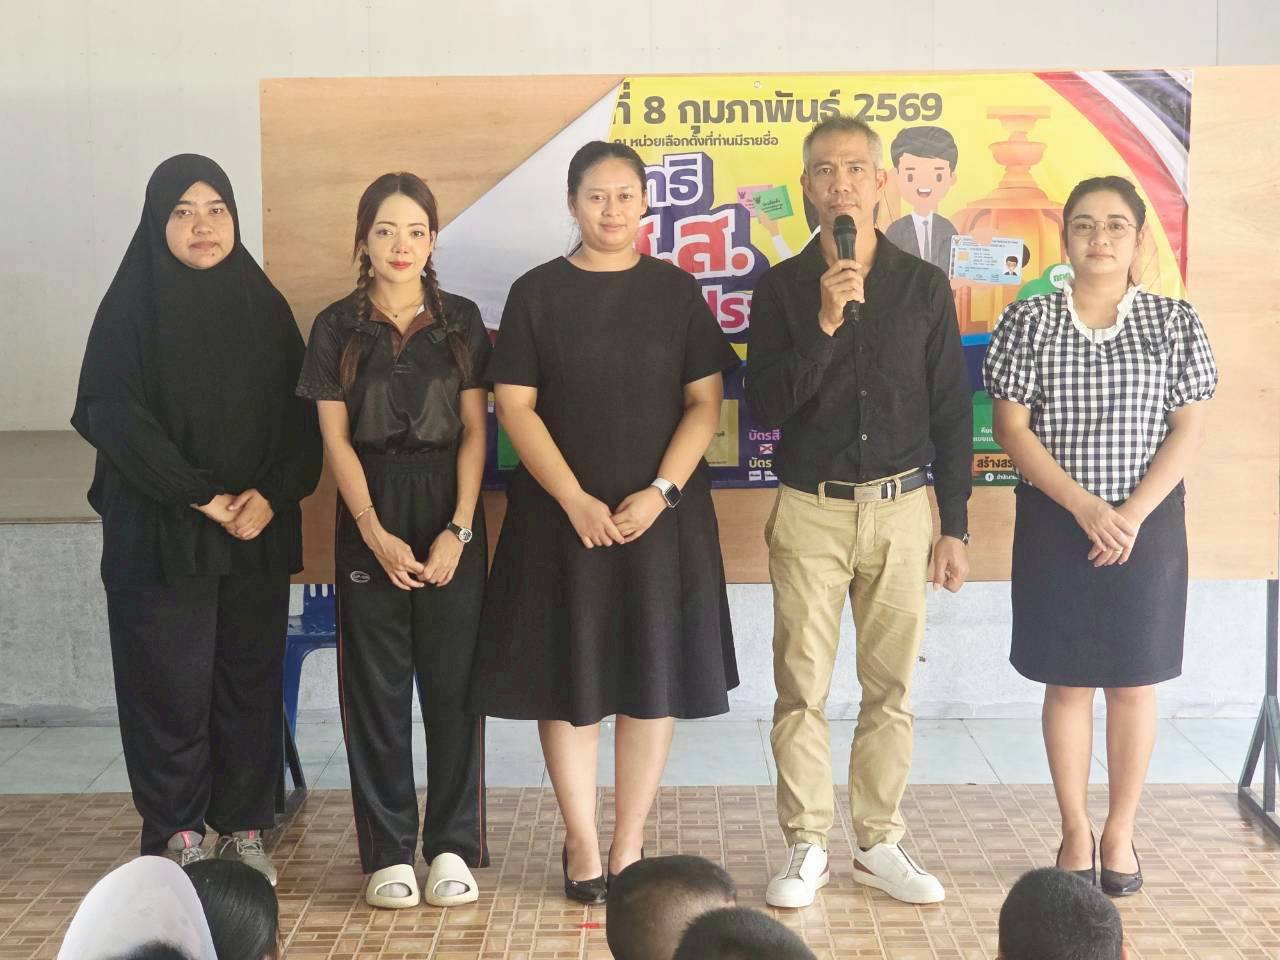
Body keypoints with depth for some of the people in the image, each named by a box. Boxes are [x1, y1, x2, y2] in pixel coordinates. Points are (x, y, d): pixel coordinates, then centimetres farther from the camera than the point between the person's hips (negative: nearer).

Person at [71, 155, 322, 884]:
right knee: (172, 682, -1)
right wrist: (200, 496, -15)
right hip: (160, 536, -3)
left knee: (253, 679, 5)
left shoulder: (264, 306, 8)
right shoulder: (131, 309, -1)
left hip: (258, 534, 3)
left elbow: (300, 415, 6)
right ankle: (176, 836, 11)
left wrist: (271, 494, -11)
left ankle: (245, 829, 16)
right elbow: (113, 416, -9)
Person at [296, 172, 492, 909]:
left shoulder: (461, 320, 6)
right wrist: (375, 533, -10)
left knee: (453, 682, 2)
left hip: (451, 520, 0)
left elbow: (474, 431, 2)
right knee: (377, 688, 2)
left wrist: (459, 529, -9)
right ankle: (389, 851, 11)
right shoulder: (337, 327, 4)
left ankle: (453, 847, 11)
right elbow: (336, 439, 0)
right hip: (370, 522, 0)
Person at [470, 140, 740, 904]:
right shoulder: (537, 292, 2)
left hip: (663, 515, 1)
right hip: (562, 514, -1)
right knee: (571, 680, 3)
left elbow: (706, 402, 0)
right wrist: (576, 501, -13)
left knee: (653, 680, 4)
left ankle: (629, 847, 15)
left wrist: (659, 492, -12)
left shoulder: (677, 291, 4)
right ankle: (581, 843, 15)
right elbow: (515, 406, -3)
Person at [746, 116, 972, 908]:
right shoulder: (782, 287, 1)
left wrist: (955, 526, 3)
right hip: (810, 513, -1)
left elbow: (952, 413, 5)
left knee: (891, 688, 7)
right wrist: (824, 324, -18)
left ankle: (881, 844, 20)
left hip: (900, 509, 1)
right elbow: (766, 405, -7)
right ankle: (807, 847, 14)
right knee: (802, 688, 2)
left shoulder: (924, 287, 3)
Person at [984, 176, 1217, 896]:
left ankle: (1122, 834, 20)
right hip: (1055, 525, 0)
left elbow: (1189, 429, -2)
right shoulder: (1029, 321, -1)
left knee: (1134, 682, 7)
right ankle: (1076, 832, 19)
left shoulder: (1175, 322, 1)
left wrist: (1133, 515, -14)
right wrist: (1084, 506, -15)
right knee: (1068, 682, 6)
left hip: (1148, 524, 0)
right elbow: (1011, 426, -6)